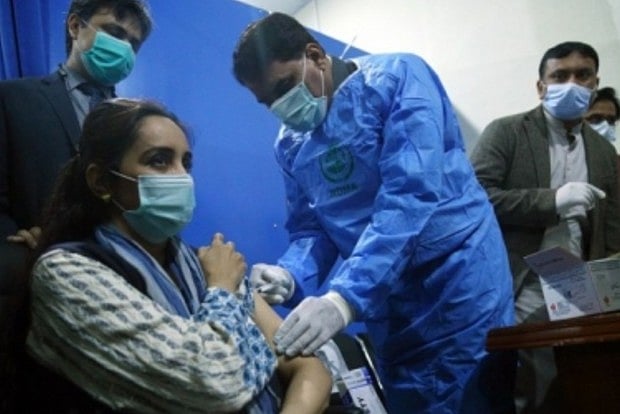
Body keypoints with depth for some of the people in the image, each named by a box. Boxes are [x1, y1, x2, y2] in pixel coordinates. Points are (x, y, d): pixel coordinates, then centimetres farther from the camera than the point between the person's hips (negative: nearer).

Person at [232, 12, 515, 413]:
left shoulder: (396, 77, -13)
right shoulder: (292, 144, 6)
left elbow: (411, 195, -25)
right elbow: (311, 229, 9)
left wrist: (343, 299, -33)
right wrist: (289, 275, -16)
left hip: (458, 285, -5)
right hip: (387, 308, 6)